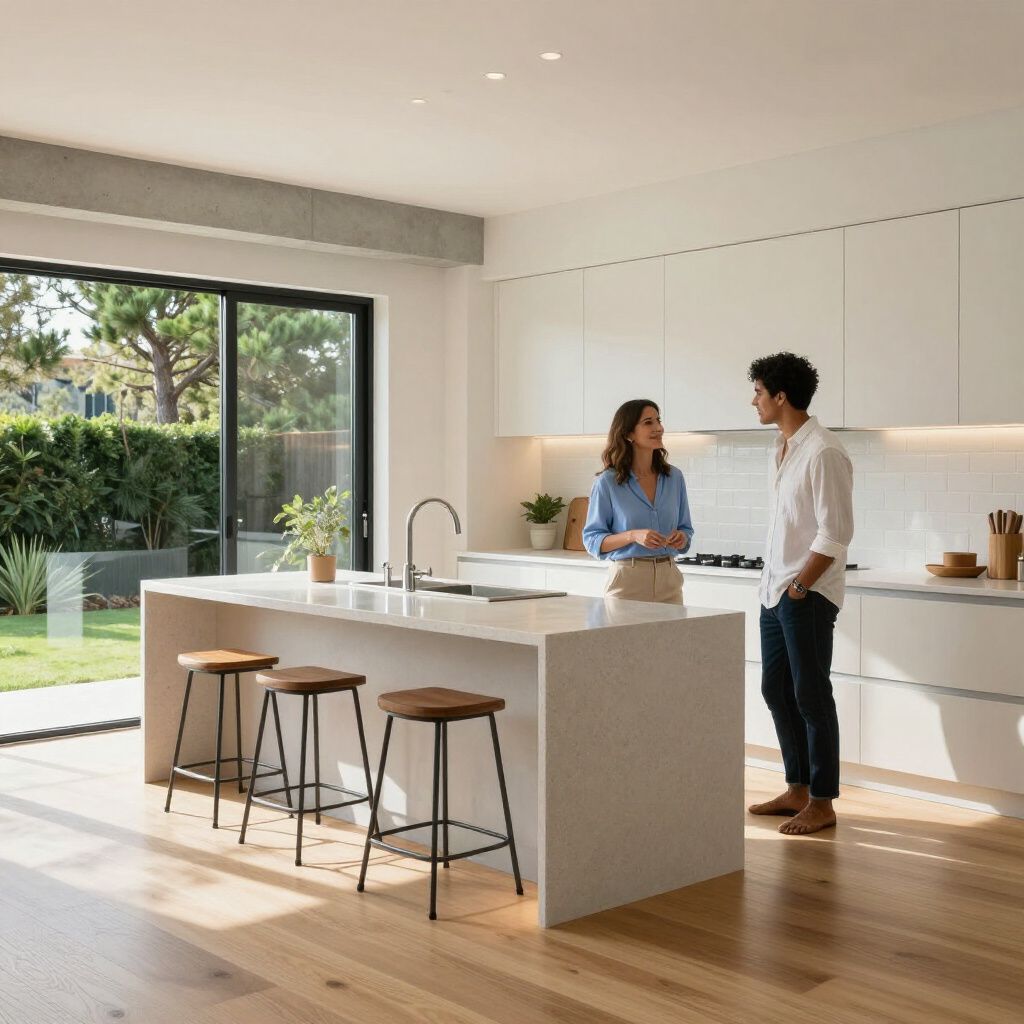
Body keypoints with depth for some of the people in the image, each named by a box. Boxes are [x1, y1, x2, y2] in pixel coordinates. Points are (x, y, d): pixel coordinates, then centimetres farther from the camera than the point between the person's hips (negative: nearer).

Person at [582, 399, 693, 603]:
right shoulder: (607, 482, -5)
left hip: (668, 579, 4)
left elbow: (686, 529, 16)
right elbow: (592, 540, -5)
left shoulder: (674, 477, 7)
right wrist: (633, 536, -19)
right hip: (627, 579, -4)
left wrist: (682, 538, -7)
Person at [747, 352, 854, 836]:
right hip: (775, 591, 9)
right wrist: (775, 582, 12)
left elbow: (836, 533, -19)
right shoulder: (781, 447, 11)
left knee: (811, 696, -1)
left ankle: (822, 804, 10)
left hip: (808, 595, -9)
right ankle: (797, 789, 26)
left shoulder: (822, 452, -16)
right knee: (776, 690, 13)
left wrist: (799, 586, -15)